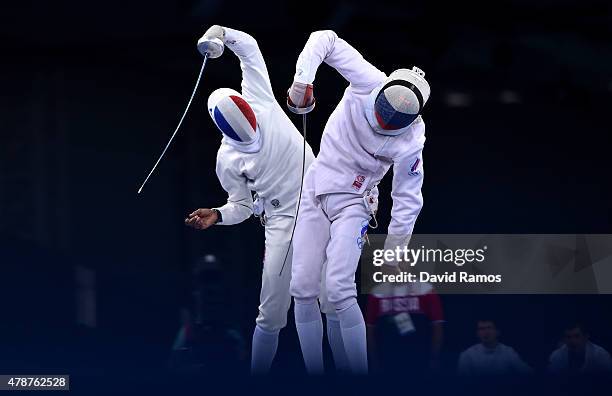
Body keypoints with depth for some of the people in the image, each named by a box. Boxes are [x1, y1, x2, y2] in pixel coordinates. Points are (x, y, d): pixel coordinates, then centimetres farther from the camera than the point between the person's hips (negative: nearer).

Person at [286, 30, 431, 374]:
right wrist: (303, 79, -25)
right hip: (315, 192, 4)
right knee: (303, 290, -1)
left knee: (338, 290, -19)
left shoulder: (410, 142, -22)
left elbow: (408, 199, -12)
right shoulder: (369, 82, -18)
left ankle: (360, 373, -9)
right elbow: (325, 40, -13)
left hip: (352, 204, -4)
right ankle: (313, 373, 8)